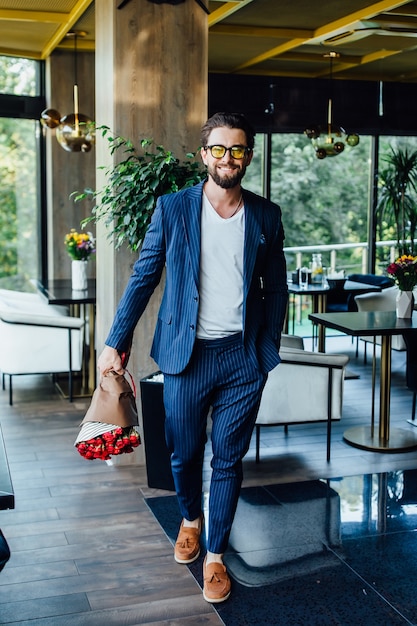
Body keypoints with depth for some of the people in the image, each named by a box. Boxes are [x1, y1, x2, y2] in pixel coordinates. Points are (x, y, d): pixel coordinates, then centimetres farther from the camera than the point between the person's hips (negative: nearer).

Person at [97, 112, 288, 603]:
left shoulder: (266, 216, 2)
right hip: (187, 354, 0)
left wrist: (268, 347, 5)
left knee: (228, 458, 8)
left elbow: (276, 288, 9)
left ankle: (215, 556, 25)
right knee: (183, 452, 13)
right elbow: (142, 279, 0)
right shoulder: (172, 209, -3)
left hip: (243, 358, 1)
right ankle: (191, 519, 44)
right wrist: (116, 343, -3)